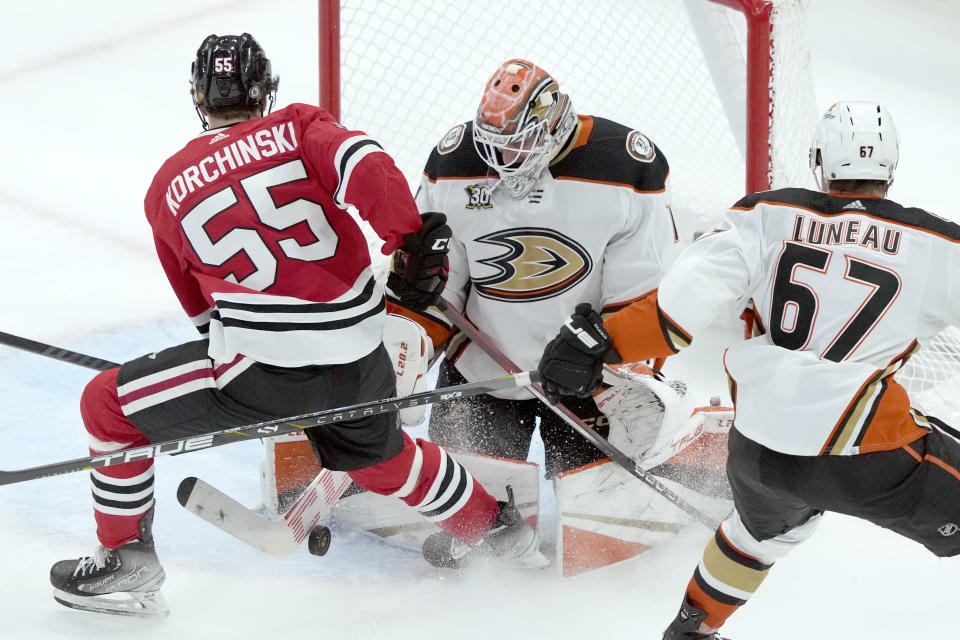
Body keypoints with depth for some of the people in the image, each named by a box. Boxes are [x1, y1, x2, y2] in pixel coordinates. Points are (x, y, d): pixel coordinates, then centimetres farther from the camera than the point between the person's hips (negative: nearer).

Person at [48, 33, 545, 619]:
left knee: (110, 404, 15)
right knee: (378, 455, 34)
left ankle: (127, 562, 19)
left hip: (264, 370, -3)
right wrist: (414, 241, -4)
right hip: (359, 356, 3)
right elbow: (366, 166, -12)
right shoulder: (298, 127, 9)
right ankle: (497, 529, 48)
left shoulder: (168, 186, 13)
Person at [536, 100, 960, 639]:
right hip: (868, 457, -5)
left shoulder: (768, 216, 1)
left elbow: (686, 301, -7)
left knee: (771, 526, 37)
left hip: (757, 449, 5)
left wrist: (600, 339, -2)